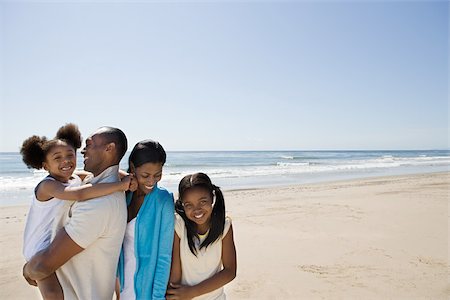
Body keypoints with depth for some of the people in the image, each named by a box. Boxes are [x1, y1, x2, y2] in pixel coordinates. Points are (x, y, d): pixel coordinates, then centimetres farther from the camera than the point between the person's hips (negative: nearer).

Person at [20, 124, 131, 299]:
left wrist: (126, 176, -19)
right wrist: (120, 185, -48)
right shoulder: (47, 185, -27)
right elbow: (78, 194, -46)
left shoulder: (76, 178, -6)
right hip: (41, 251, -7)